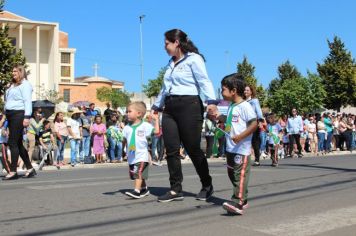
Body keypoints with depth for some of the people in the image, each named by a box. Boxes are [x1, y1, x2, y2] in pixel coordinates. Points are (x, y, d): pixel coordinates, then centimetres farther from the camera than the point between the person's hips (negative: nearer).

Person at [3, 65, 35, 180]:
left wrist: (27, 117, -21)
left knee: (13, 143, -10)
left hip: (18, 114, -9)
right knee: (18, 144, 10)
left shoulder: (25, 84, -4)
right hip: (11, 114, 9)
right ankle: (30, 168, 17)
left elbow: (27, 101, -13)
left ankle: (13, 171, -6)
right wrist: (6, 116, 16)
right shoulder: (13, 85, 23)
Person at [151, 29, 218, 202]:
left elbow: (204, 81, -14)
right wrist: (156, 106, 33)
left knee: (193, 149, -2)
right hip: (170, 108, 8)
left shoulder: (193, 59, -3)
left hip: (189, 106, -7)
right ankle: (176, 190, 7)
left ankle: (207, 186, 17)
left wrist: (211, 101, -28)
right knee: (171, 150, 1)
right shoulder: (171, 63, 21)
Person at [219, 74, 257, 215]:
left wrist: (240, 136, -27)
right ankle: (242, 200, 24)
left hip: (242, 149, -10)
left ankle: (237, 203, -16)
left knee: (240, 175, -11)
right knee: (232, 174, 14)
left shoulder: (245, 106, -13)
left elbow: (254, 124, -20)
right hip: (230, 148, 10)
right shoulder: (231, 107, 15)